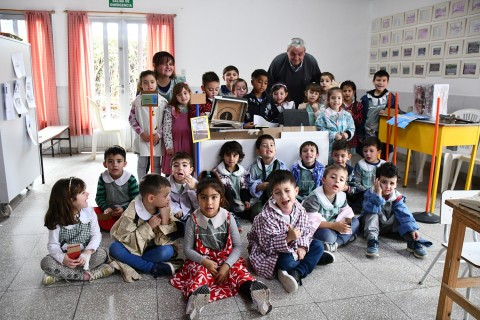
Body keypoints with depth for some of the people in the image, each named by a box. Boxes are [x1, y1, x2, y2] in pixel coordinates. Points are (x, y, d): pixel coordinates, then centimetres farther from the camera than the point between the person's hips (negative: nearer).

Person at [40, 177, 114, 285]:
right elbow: (53, 245, -9)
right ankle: (87, 275, -28)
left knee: (101, 254, -28)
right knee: (46, 262, -27)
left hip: (85, 255, 1)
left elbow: (96, 235, -6)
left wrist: (88, 252, -25)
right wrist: (62, 258, -30)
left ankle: (60, 275, -21)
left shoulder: (89, 212, -6)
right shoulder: (57, 221, -10)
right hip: (67, 258, 0)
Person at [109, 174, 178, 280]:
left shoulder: (164, 209, -14)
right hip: (133, 247, -1)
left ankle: (131, 262, -17)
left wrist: (165, 219, -30)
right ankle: (154, 268, -23)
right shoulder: (132, 212, -21)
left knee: (168, 251, -28)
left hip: (152, 249, 1)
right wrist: (148, 227, -29)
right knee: (114, 248, -29)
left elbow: (163, 241, -16)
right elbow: (124, 238, -22)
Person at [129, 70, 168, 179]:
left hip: (157, 139, 0)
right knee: (142, 164, 9)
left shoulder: (162, 101, -3)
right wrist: (141, 133, -8)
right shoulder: (137, 101, -2)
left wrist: (159, 135, -10)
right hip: (142, 139, 0)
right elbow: (132, 119, 1)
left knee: (156, 164, 11)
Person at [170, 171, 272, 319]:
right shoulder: (193, 220, -8)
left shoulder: (228, 218, -6)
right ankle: (195, 295, -61)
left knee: (238, 270, -29)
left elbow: (238, 245, -5)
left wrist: (227, 265, -19)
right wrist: (204, 261, -20)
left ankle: (252, 289, -54)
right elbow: (187, 249, -4)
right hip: (201, 260, -1)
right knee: (200, 273, -33)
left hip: (226, 258, 1)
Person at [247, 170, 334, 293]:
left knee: (318, 245, -4)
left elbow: (305, 230, 1)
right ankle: (314, 258, -3)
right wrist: (288, 238, -42)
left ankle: (296, 273, -18)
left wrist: (302, 246, -18)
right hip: (270, 252, -6)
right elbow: (267, 245, -29)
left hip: (292, 247, 7)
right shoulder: (267, 216, -30)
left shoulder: (299, 209, -11)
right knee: (287, 261, -34)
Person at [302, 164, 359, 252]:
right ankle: (346, 237, -5)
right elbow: (312, 221, -29)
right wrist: (334, 225, -29)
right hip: (314, 228, -8)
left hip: (332, 226, 8)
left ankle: (336, 243, -18)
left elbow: (346, 213, 5)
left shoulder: (341, 196, -3)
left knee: (355, 222, -2)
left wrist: (345, 224, -19)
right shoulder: (314, 198, -26)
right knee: (327, 236, -36)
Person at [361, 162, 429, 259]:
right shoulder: (371, 193, -23)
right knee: (372, 215, -32)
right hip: (372, 222, -3)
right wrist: (378, 195, -46)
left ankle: (413, 242, -21)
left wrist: (412, 228, -35)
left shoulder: (397, 197, -14)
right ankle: (372, 241, -43)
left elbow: (404, 213, -22)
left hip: (388, 225, 3)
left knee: (400, 217, -22)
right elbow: (372, 210, -38)